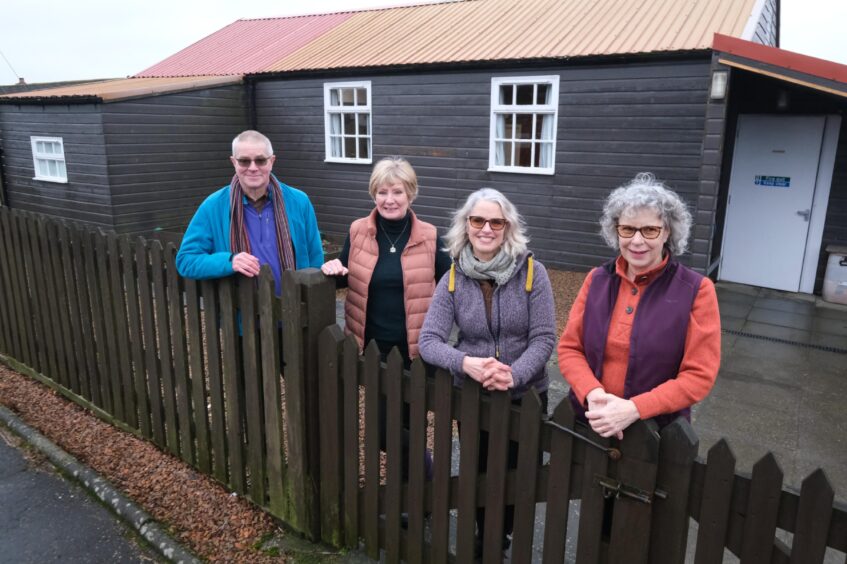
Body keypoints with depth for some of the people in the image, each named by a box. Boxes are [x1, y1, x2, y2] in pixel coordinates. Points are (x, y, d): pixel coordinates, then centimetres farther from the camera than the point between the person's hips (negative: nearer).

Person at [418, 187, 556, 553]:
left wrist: (514, 375, -29)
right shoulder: (454, 279, -7)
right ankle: (484, 539, 45)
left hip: (526, 396, -1)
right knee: (477, 475, 18)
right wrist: (466, 363, -31)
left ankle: (506, 537, 44)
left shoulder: (532, 272, -12)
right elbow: (428, 341, -12)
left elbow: (544, 338, -12)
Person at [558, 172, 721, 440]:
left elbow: (699, 375, -12)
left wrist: (633, 409, -23)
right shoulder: (597, 279, -1)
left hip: (657, 432, -2)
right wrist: (593, 394, -18)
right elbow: (569, 348, 0)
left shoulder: (696, 290, -10)